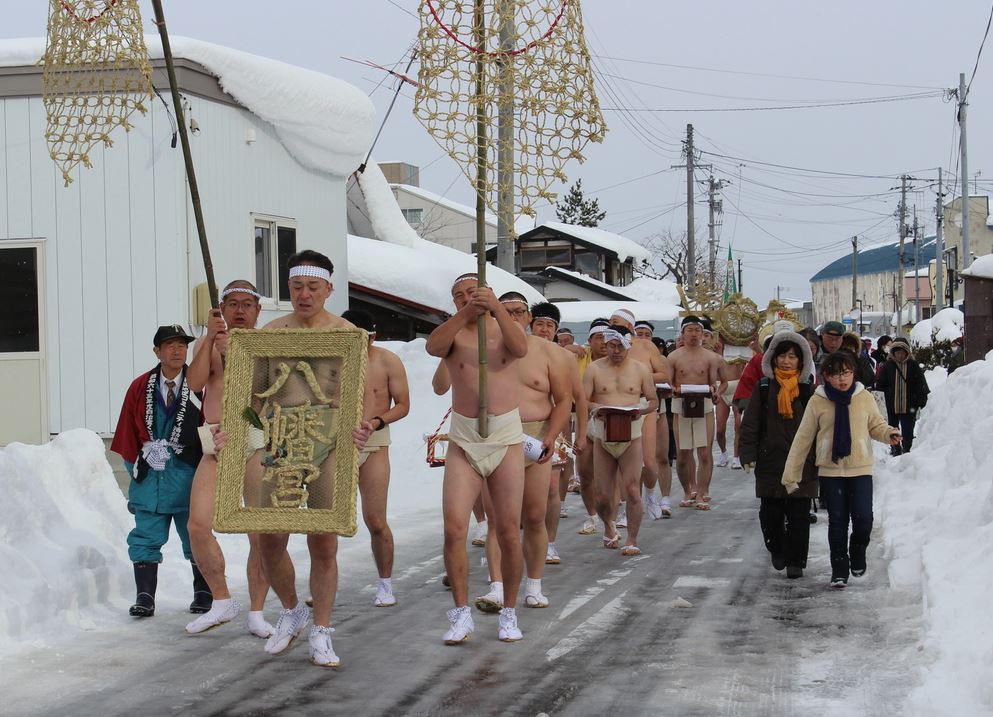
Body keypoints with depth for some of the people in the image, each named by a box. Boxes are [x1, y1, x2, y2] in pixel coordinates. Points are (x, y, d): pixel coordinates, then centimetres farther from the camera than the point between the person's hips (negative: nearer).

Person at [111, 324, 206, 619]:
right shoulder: (140, 387, 5)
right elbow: (127, 432, 11)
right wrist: (136, 463, 6)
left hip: (187, 473, -2)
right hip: (149, 475, 2)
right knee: (146, 538, 0)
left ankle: (203, 594, 19)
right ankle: (144, 598, 1)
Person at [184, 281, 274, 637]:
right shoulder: (207, 343, 14)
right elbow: (195, 383, -4)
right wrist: (211, 338, -12)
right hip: (217, 447, 2)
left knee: (261, 534, -5)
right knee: (198, 526, -11)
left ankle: (256, 613, 9)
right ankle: (222, 602, 7)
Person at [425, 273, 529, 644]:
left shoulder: (505, 328, 6)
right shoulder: (454, 333, 4)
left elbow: (520, 348, -17)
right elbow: (432, 346, -20)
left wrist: (496, 308, -31)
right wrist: (465, 314, -33)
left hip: (507, 439, 0)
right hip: (463, 443, 0)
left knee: (509, 533, 2)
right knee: (454, 529, -11)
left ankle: (509, 614, 16)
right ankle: (461, 615, -2)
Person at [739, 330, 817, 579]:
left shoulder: (808, 390, 4)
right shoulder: (763, 389, 3)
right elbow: (750, 425, 3)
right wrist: (748, 455, -4)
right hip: (770, 460, 1)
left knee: (799, 514, -1)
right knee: (770, 512, 5)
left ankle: (796, 561, 7)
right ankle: (777, 550, 27)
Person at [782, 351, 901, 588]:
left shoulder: (865, 398, -1)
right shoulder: (817, 402, -3)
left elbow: (876, 425, 12)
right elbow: (803, 439, 2)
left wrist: (889, 434, -12)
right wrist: (791, 475, 3)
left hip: (861, 469, 0)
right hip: (830, 470, 0)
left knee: (863, 518, -7)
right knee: (837, 521, 4)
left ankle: (857, 553, 23)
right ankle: (839, 569, 17)